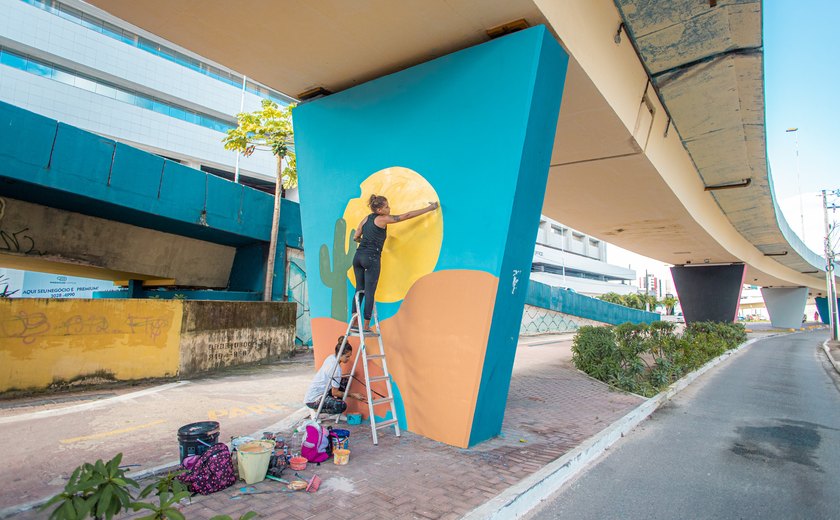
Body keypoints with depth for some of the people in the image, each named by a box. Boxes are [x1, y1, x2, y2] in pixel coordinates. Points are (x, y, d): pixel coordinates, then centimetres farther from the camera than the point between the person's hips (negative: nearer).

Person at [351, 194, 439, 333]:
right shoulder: (382, 219, -4)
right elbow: (407, 216, -4)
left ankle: (355, 323, 11)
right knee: (369, 293, -2)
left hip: (358, 256, 7)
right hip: (371, 258, -7)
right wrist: (429, 208, -1)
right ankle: (366, 326, 1)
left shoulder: (366, 219, 15)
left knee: (359, 290, 10)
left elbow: (355, 237, 20)